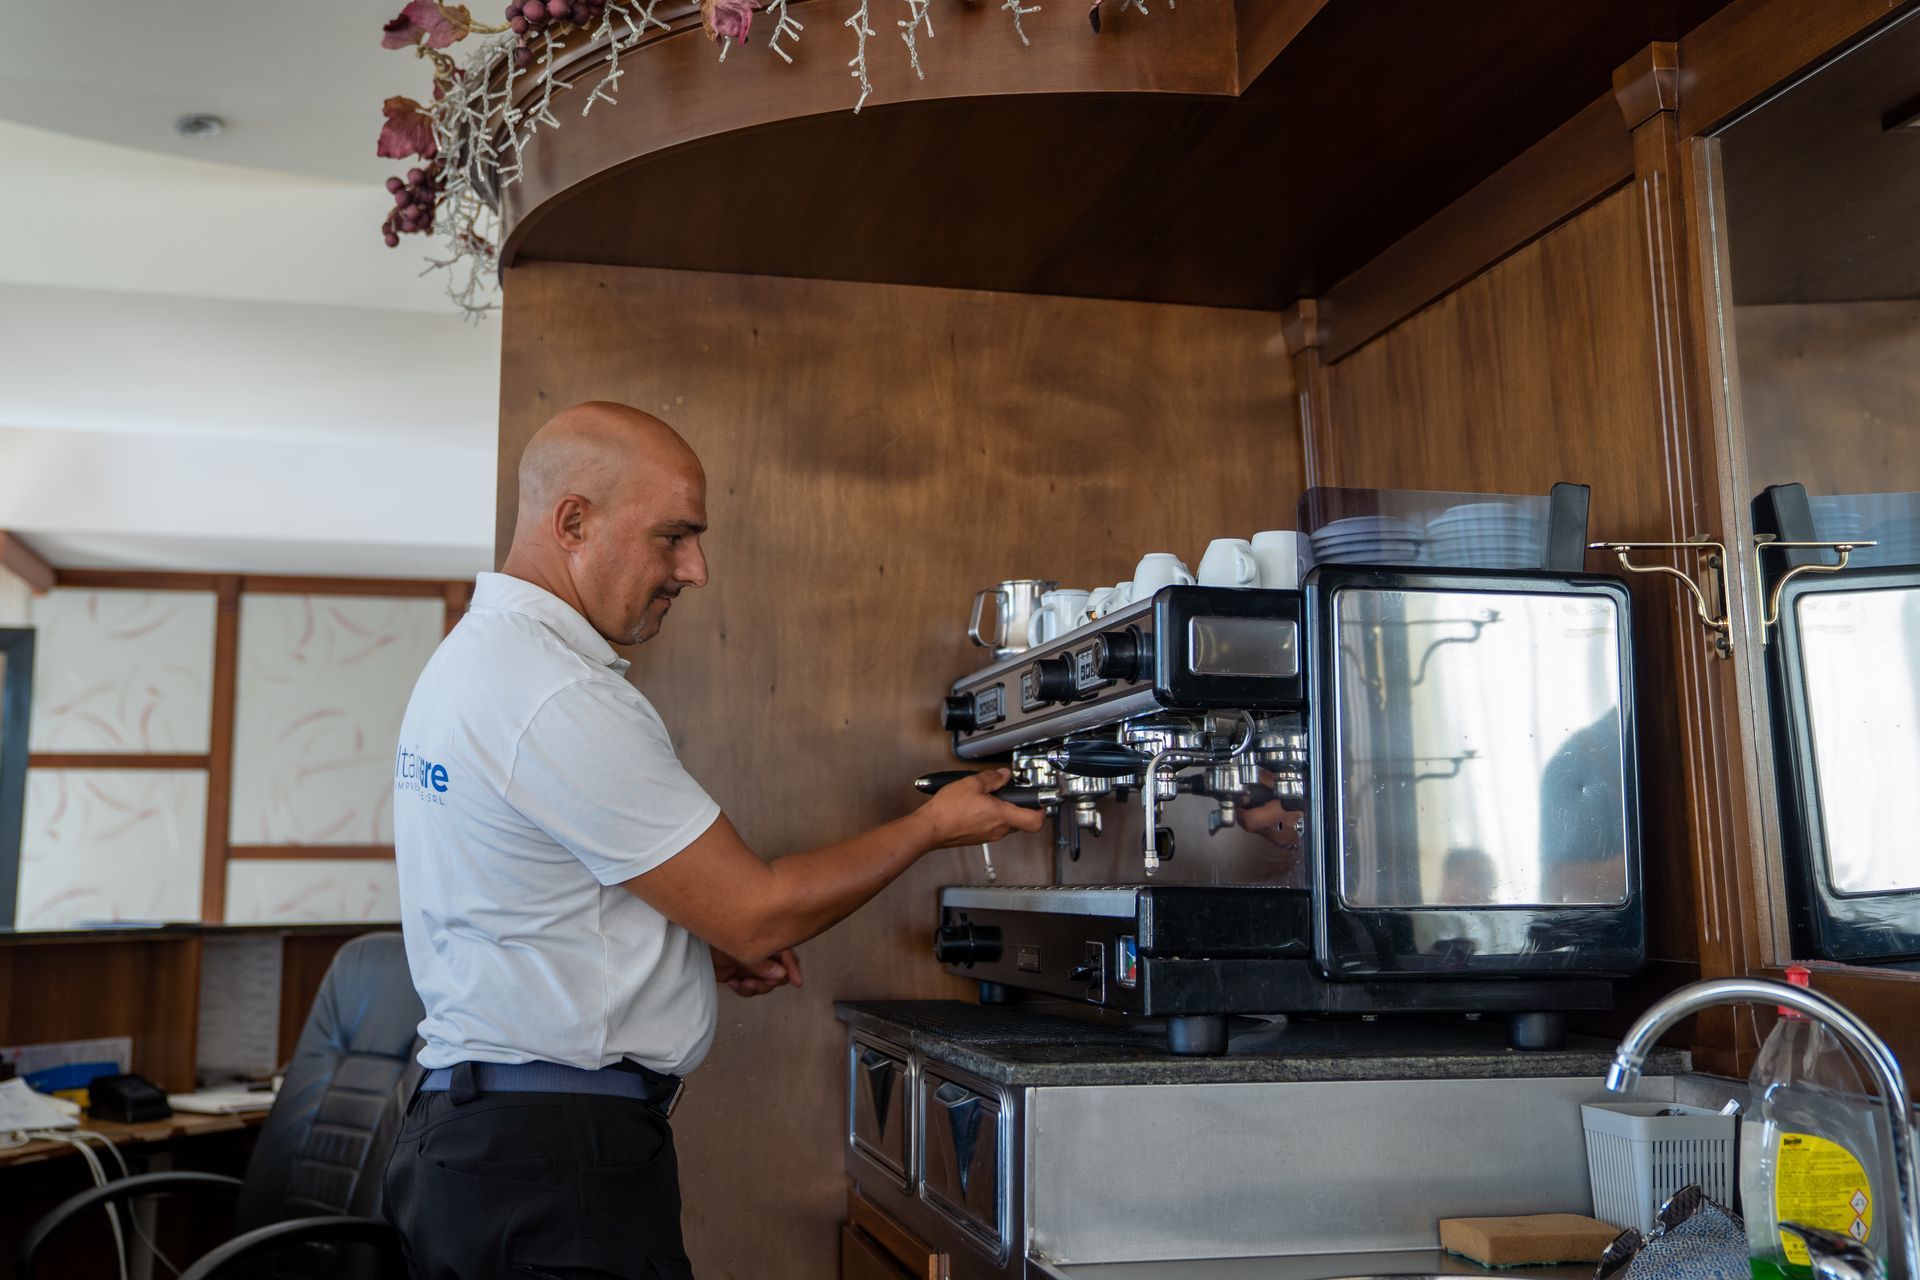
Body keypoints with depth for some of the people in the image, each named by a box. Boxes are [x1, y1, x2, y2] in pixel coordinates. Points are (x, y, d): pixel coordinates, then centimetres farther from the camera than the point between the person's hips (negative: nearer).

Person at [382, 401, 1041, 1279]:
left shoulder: (473, 656, 12)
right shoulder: (560, 700, -21)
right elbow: (759, 911, -17)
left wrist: (707, 949, 10)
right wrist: (931, 828, -4)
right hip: (557, 1165, -10)